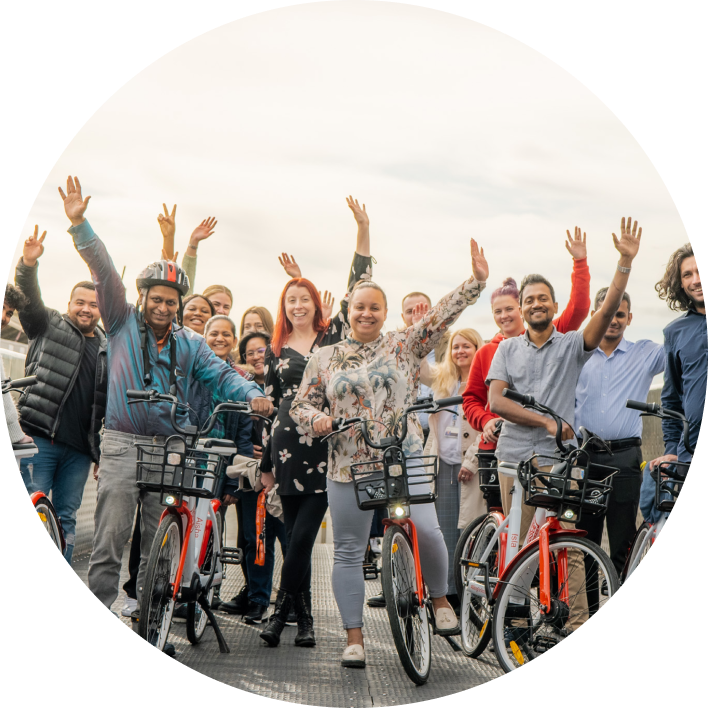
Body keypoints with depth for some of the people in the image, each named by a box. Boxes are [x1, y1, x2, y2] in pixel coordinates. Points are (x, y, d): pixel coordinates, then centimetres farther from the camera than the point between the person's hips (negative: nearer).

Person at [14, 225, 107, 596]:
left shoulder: (107, 348, 17)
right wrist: (28, 265, -29)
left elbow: (108, 402, 19)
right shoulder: (50, 326, 8)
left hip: (79, 448, 4)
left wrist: (102, 450, 14)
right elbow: (30, 301, -11)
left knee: (65, 520, 8)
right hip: (39, 438, -4)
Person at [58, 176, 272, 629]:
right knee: (109, 543, -7)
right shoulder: (123, 323, 6)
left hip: (172, 448, 3)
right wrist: (79, 224, -13)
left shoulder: (190, 344, 11)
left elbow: (222, 375, 2)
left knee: (159, 545, 7)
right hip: (123, 443, -2)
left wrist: (253, 395, -18)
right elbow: (105, 273, -3)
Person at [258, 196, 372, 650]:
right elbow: (268, 405, 14)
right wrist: (266, 463, 12)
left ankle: (281, 613, -1)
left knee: (302, 537, -10)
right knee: (297, 538, 6)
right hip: (289, 448, 2)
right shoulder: (275, 351, 13)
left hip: (328, 447, -2)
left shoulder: (333, 336, 8)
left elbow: (357, 287, -1)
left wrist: (363, 230, -8)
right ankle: (304, 619, 16)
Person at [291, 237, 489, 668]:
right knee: (349, 552, 4)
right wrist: (316, 419, -8)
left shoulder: (404, 347, 7)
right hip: (348, 467, 2)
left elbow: (443, 314, -2)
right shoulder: (325, 358, 12)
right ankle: (355, 638, 14)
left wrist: (477, 281, -12)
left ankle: (440, 600, 12)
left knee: (426, 531, -17)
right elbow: (302, 404, 14)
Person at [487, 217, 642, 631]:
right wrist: (546, 421, -9)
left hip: (558, 458, -2)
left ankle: (578, 626, -2)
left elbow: (608, 310, -9)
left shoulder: (572, 345, 6)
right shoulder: (508, 349, 11)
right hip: (514, 457, 2)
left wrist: (626, 261, -19)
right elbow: (495, 401, 0)